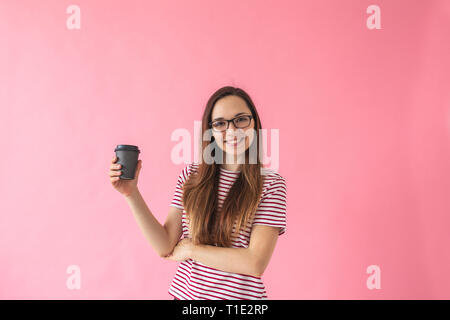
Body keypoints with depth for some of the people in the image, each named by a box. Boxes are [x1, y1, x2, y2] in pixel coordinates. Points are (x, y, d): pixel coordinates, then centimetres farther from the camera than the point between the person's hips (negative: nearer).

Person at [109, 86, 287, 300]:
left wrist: (191, 249, -13)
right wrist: (131, 193, -14)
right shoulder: (191, 175, -3)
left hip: (239, 294, -2)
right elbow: (165, 248, -6)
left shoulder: (271, 184, -12)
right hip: (184, 292, 3)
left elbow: (256, 263, -19)